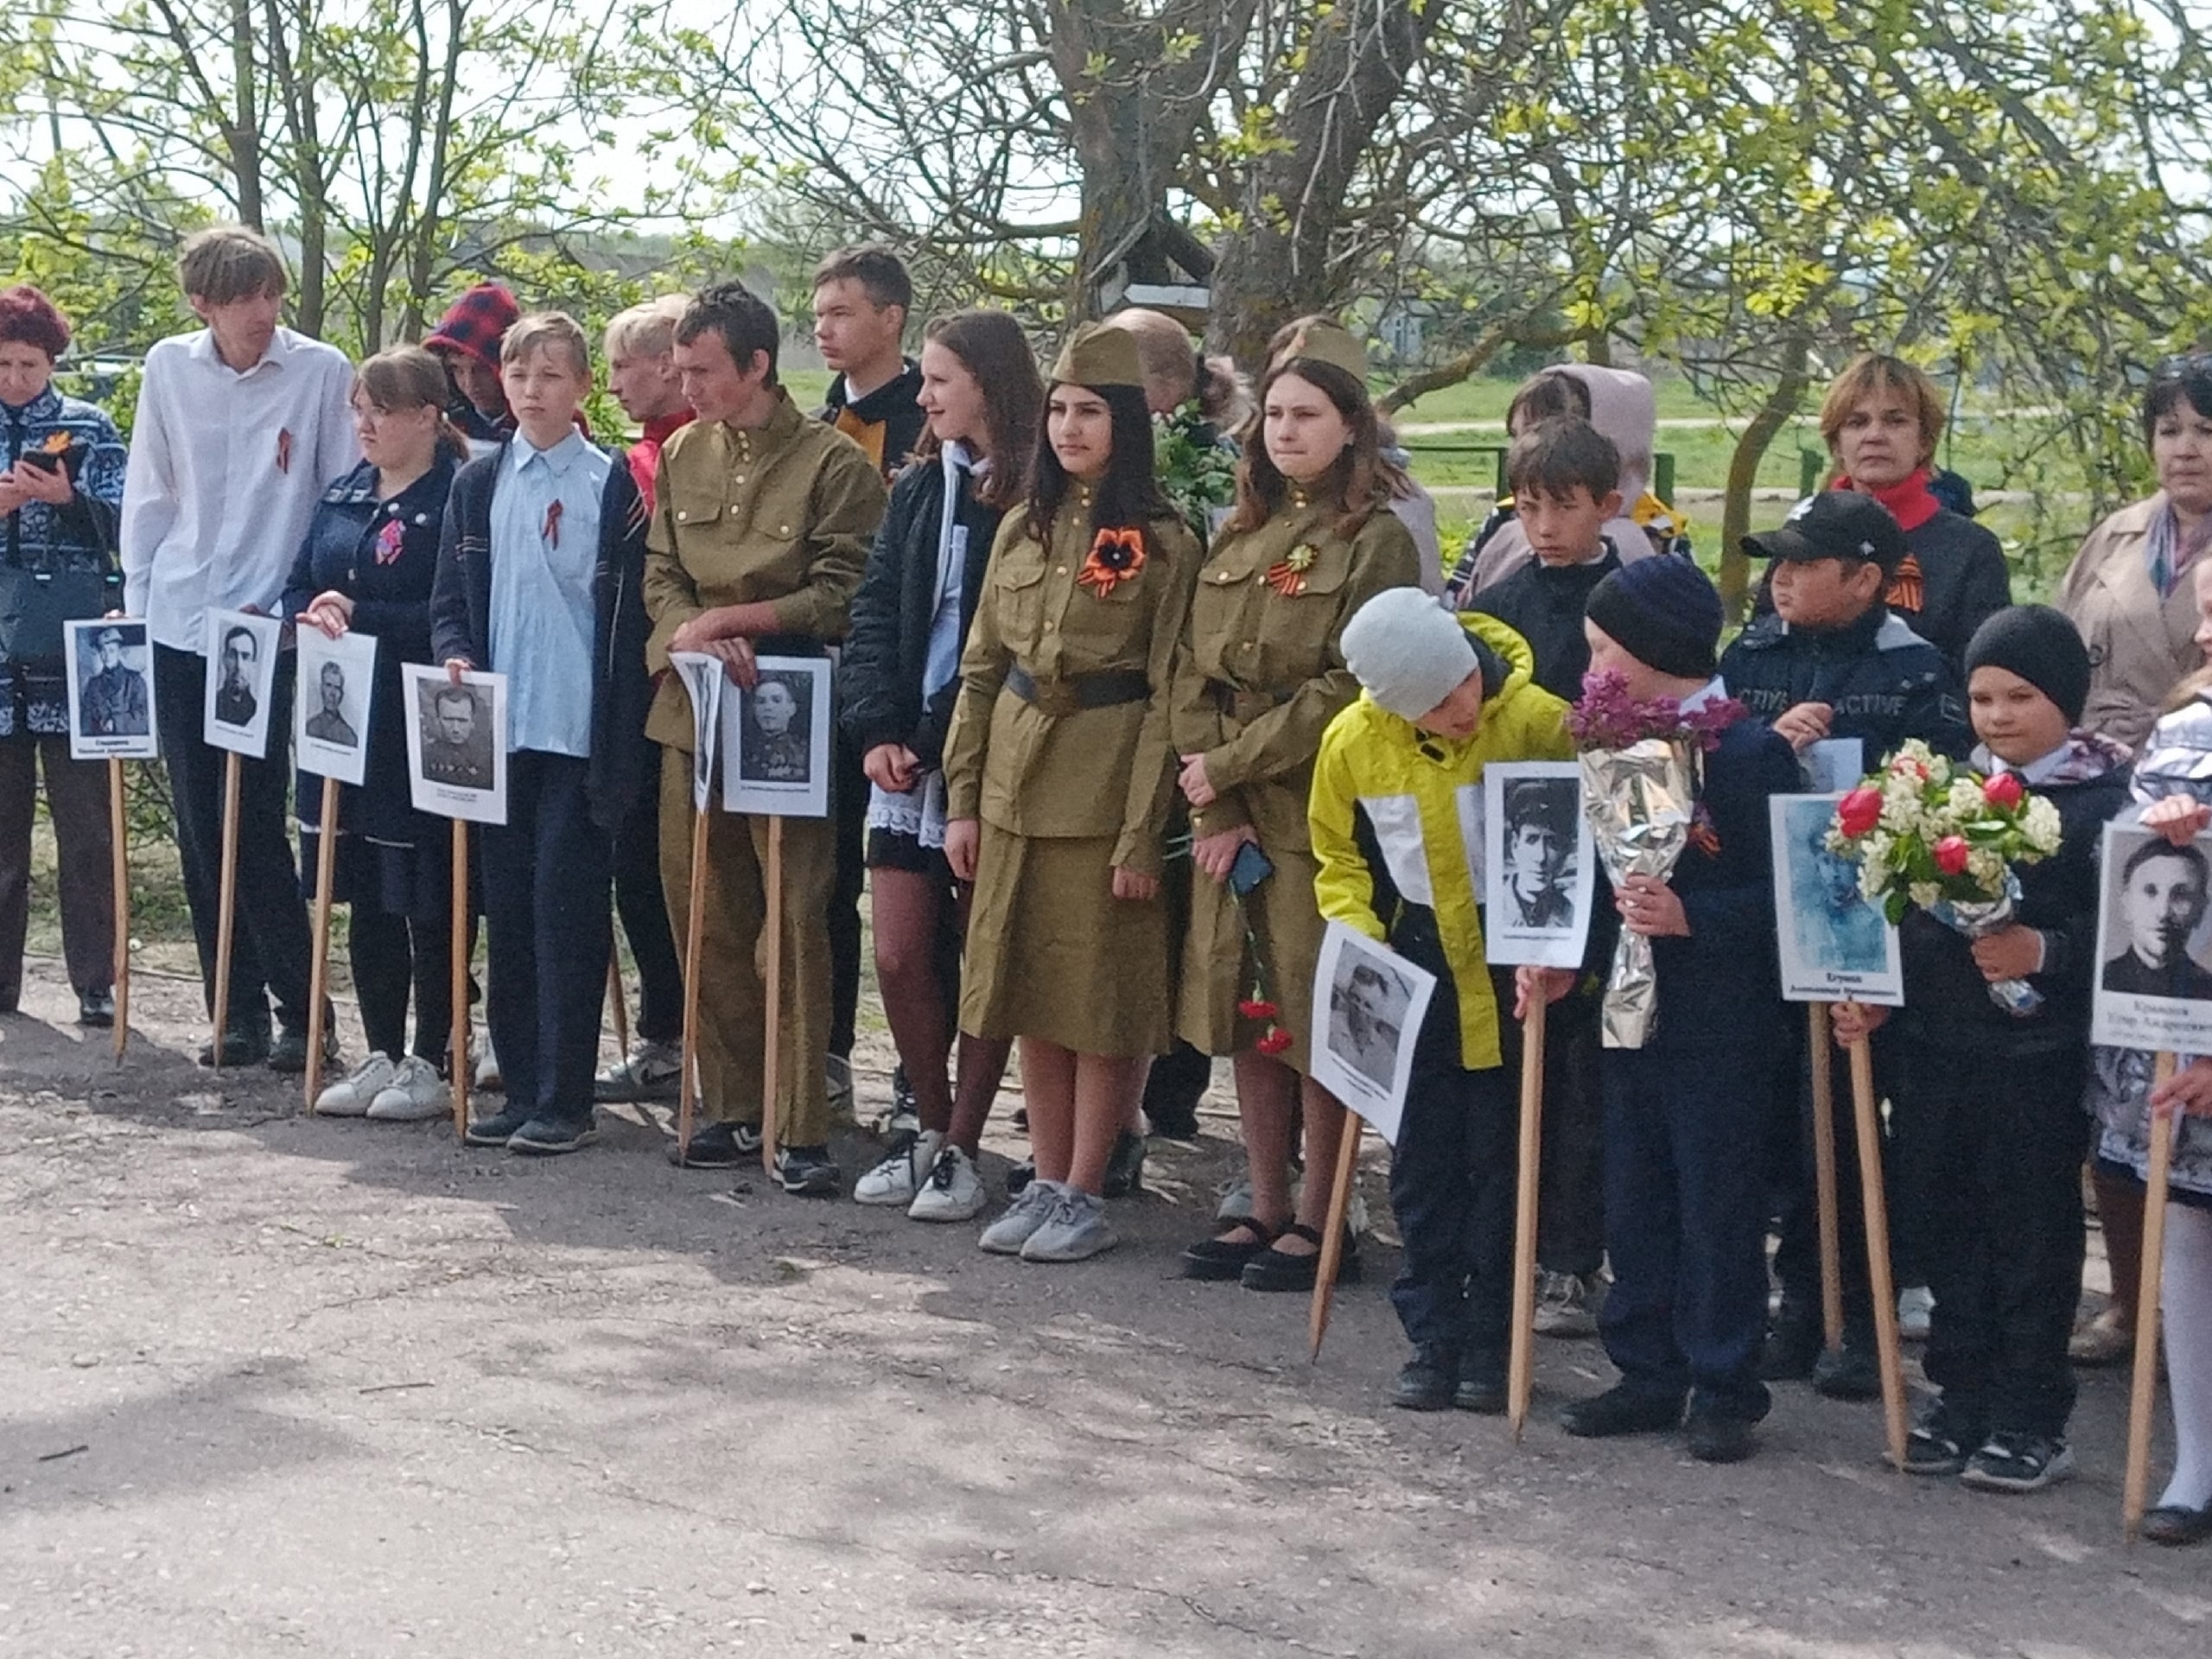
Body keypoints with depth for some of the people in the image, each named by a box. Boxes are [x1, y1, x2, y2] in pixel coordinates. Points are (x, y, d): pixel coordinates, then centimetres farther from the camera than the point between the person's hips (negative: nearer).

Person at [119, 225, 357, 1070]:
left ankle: (301, 1011, 5)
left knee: (256, 827, -6)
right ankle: (236, 1008, 17)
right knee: (201, 830, 7)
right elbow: (150, 495, 12)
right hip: (180, 628, 4)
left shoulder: (321, 372, -5)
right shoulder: (169, 368, 4)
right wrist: (138, 600, 9)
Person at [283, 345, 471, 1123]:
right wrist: (312, 620, -4)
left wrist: (361, 618, -18)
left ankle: (431, 1061, 12)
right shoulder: (343, 495, 14)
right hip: (345, 722, 7)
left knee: (427, 899, 2)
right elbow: (297, 587, 17)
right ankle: (380, 1055, 21)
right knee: (364, 897, 12)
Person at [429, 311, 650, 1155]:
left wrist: (619, 744, -9)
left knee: (568, 909, -4)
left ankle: (566, 1100, 1)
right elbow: (450, 596, 15)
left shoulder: (611, 483, -2)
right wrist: (454, 657, -7)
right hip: (498, 729, 4)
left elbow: (627, 613, -4)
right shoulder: (478, 484, 11)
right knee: (508, 910, 8)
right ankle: (521, 1090, 16)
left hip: (577, 733, -4)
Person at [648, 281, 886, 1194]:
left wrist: (737, 619, -16)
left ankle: (802, 1128, 0)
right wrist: (689, 633, -11)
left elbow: (845, 596, -10)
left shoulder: (833, 461, -6)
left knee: (796, 921, -4)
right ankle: (730, 1106, 19)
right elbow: (659, 575, 10)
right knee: (706, 916, 9)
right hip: (693, 710, 6)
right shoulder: (681, 453, 12)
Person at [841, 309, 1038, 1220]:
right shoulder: (919, 486, 11)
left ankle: (961, 1148, 14)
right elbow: (875, 610, 10)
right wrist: (877, 729, -2)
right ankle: (930, 1127, 22)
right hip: (906, 755, 6)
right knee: (898, 957, 5)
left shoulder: (1037, 497, -8)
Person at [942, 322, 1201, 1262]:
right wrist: (962, 798, 7)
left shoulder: (1162, 542, -6)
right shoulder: (1024, 527, 10)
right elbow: (981, 669, 12)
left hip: (1104, 786, -6)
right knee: (1029, 992, 10)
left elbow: (1166, 697, -9)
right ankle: (1047, 1183, 21)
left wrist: (1142, 834, -13)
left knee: (1101, 1000, 1)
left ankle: (1085, 1196, 11)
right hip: (1015, 782, 6)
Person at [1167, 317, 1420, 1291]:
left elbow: (1348, 692, -13)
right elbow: (1194, 678, 6)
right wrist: (1215, 811, -5)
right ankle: (1265, 1208, 19)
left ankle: (1318, 1218, 10)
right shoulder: (1241, 537, 13)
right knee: (1243, 1016, 10)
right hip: (1228, 817, 6)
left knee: (1317, 1023, -1)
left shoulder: (1376, 542, -6)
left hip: (1317, 816, -6)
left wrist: (1229, 765, -12)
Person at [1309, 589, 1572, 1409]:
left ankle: (1491, 1341, 13)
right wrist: (1357, 935, -5)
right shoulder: (1353, 741, -6)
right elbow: (1340, 856, 9)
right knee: (1423, 1159, 7)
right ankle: (1432, 1336, 16)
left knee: (1502, 1157, 5)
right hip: (1417, 970, 2)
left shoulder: (1537, 719, -15)